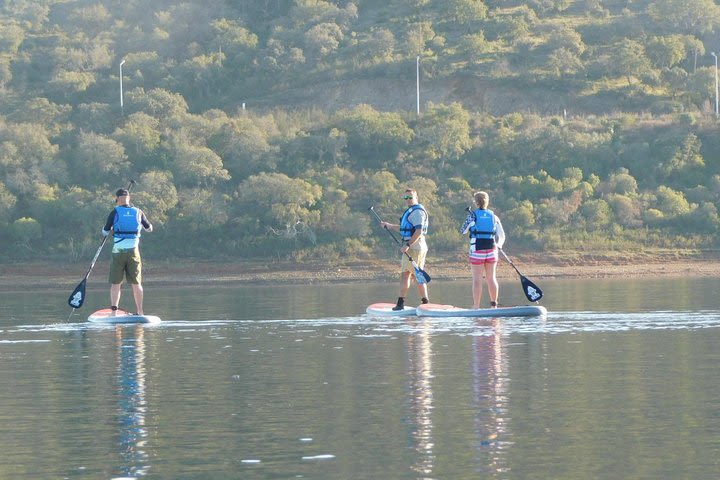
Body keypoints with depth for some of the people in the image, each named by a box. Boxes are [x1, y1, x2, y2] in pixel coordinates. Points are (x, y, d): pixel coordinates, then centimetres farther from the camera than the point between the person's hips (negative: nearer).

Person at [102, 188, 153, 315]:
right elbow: (149, 228, 18)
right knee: (136, 283, 9)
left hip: (118, 251, -2)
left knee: (115, 283, 2)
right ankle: (140, 312, 11)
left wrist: (106, 228, 24)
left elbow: (105, 232, 1)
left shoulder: (115, 212, -4)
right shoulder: (138, 212, 4)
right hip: (134, 251, 2)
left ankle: (114, 312, -6)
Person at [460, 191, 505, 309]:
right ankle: (494, 304, 15)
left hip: (477, 251, -3)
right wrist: (498, 245, 21)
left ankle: (476, 306, -3)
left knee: (477, 279, -1)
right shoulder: (493, 216, 5)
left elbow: (463, 231, 5)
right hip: (491, 251, 3)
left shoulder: (472, 215, -4)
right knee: (491, 278, 10)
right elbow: (501, 235, 4)